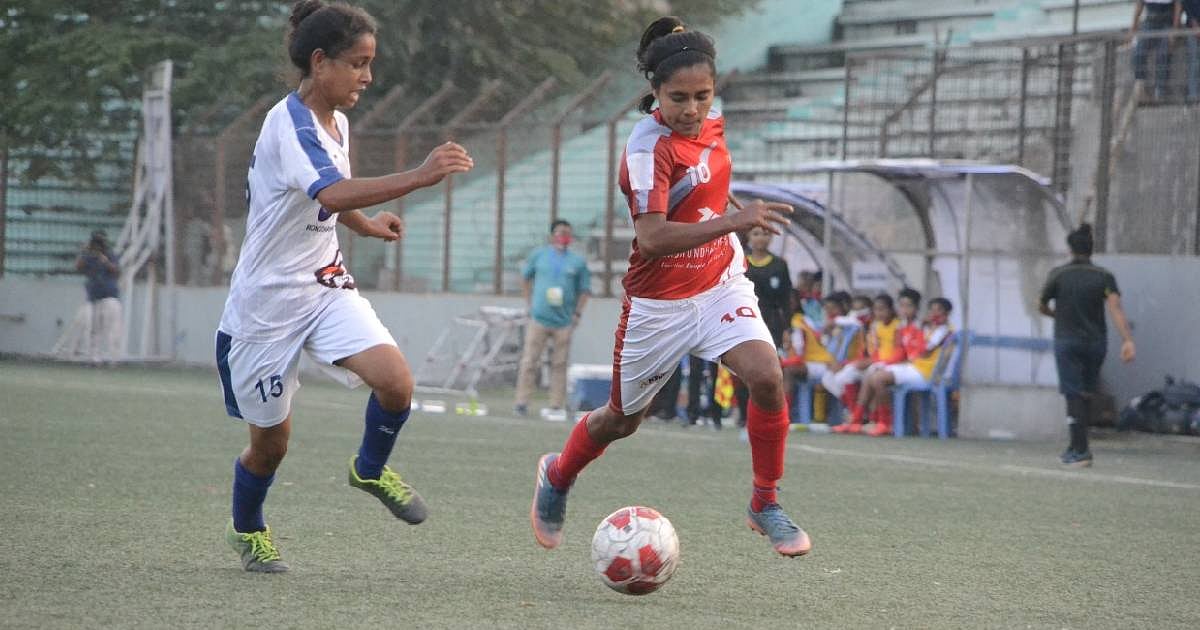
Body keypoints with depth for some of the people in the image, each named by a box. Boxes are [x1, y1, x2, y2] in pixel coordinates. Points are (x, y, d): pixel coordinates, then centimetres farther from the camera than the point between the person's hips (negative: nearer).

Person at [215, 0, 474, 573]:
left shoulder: (336, 125, 5)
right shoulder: (288, 124, -23)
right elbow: (333, 194, -42)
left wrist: (365, 224, 13)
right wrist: (419, 178, -50)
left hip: (326, 287, 6)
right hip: (267, 301, -6)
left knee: (396, 381, -19)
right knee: (271, 441, 7)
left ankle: (370, 470, 10)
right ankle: (246, 529, 36)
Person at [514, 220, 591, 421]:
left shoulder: (578, 261, 5)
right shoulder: (538, 255, 6)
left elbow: (584, 289, 9)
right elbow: (526, 278, 16)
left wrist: (577, 313, -2)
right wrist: (530, 304, 8)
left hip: (564, 321, 0)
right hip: (539, 318, 0)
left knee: (559, 365, 2)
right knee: (529, 361, -3)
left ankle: (556, 407, 6)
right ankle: (521, 403, 0)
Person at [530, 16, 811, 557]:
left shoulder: (711, 125, -1)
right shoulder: (650, 147, -24)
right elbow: (653, 237, -38)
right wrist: (734, 221, -47)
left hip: (720, 284, 5)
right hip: (659, 303, -5)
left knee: (767, 376, -21)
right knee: (622, 419, 14)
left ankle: (765, 504, -5)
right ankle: (557, 477, 45)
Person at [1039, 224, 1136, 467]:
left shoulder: (1058, 275, -3)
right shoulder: (1104, 276, -1)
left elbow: (1043, 307, 8)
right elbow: (1115, 308, -13)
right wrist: (1127, 340, -20)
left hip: (1067, 341, -2)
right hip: (1096, 341, 2)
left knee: (1074, 395, -3)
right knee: (1088, 394, 16)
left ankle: (1081, 450, -11)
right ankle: (1077, 446, 21)